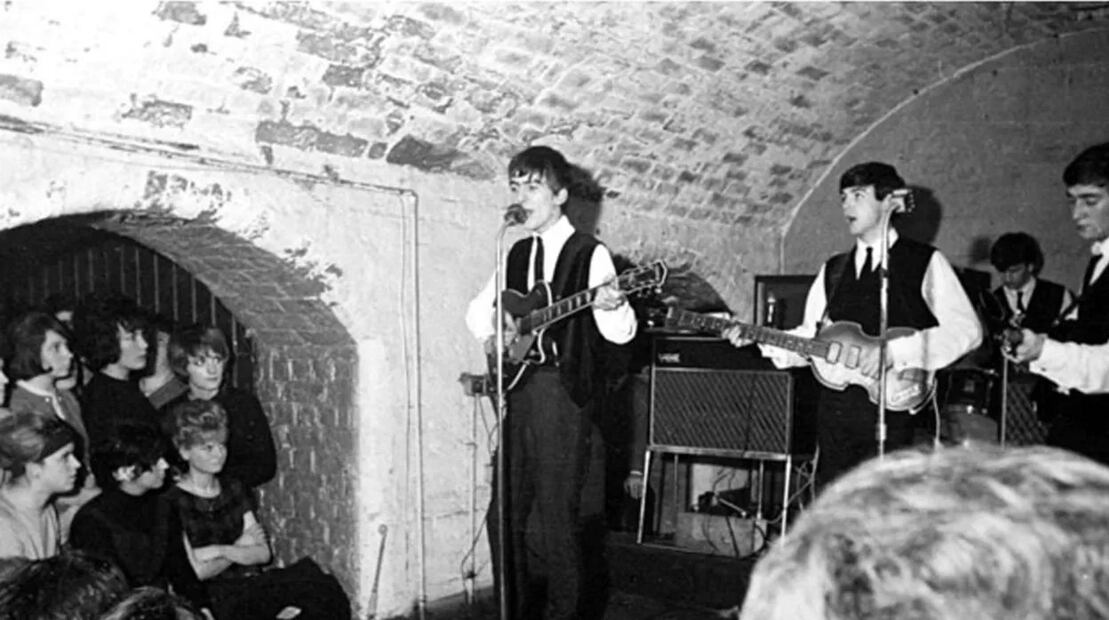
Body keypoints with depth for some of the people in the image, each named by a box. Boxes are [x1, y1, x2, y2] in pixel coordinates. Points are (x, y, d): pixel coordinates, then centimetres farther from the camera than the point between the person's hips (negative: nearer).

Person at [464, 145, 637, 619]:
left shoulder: (589, 254, -5)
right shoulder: (519, 254, 13)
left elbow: (620, 333, -15)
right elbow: (478, 308, 25)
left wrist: (611, 306, -37)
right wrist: (490, 334, 3)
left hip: (566, 397, -6)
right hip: (519, 391, 6)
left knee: (561, 519, -2)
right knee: (506, 515, 11)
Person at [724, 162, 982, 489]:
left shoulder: (925, 262, 2)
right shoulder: (832, 270, 18)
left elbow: (966, 329, -7)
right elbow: (810, 338, 15)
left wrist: (895, 351, -16)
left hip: (892, 405, -4)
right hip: (835, 411, 5)